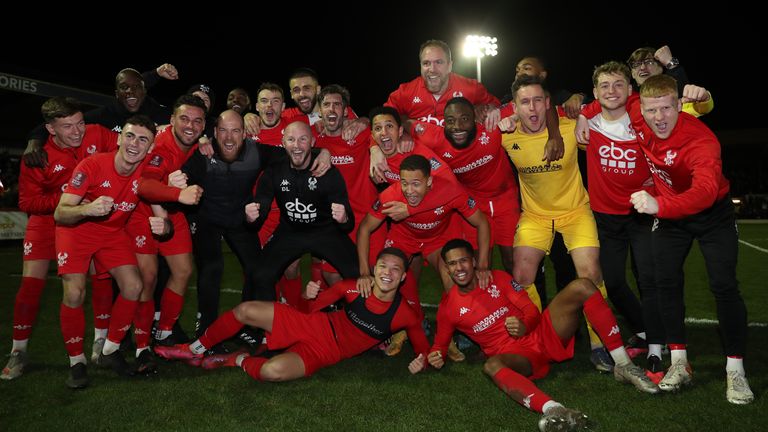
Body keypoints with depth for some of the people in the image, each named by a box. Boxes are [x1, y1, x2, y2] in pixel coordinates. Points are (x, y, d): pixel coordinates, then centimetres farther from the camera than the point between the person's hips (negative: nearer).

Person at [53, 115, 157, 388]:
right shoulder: (92, 165, -26)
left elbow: (159, 211, -8)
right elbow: (59, 214, -26)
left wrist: (162, 225, -33)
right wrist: (87, 209, -48)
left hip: (113, 233, 4)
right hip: (77, 230, -3)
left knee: (134, 287, -12)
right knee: (74, 293, -19)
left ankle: (110, 350, 10)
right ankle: (76, 361, 2)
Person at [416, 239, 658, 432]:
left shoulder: (498, 278, 7)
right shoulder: (448, 307, 3)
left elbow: (532, 311, 5)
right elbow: (440, 343, 12)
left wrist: (523, 325, -18)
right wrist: (433, 357, -12)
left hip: (543, 334, 3)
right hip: (515, 354, -3)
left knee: (582, 287, -16)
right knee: (492, 365, -40)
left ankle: (624, 366, -16)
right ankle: (553, 410, -64)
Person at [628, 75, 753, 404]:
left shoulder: (701, 139, -35)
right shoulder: (637, 118, -20)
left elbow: (705, 191, -52)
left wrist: (659, 205, -69)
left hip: (712, 213, -4)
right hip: (668, 215, 4)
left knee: (723, 286, -8)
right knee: (667, 282, 0)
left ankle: (735, 370, 5)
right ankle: (679, 364, 10)